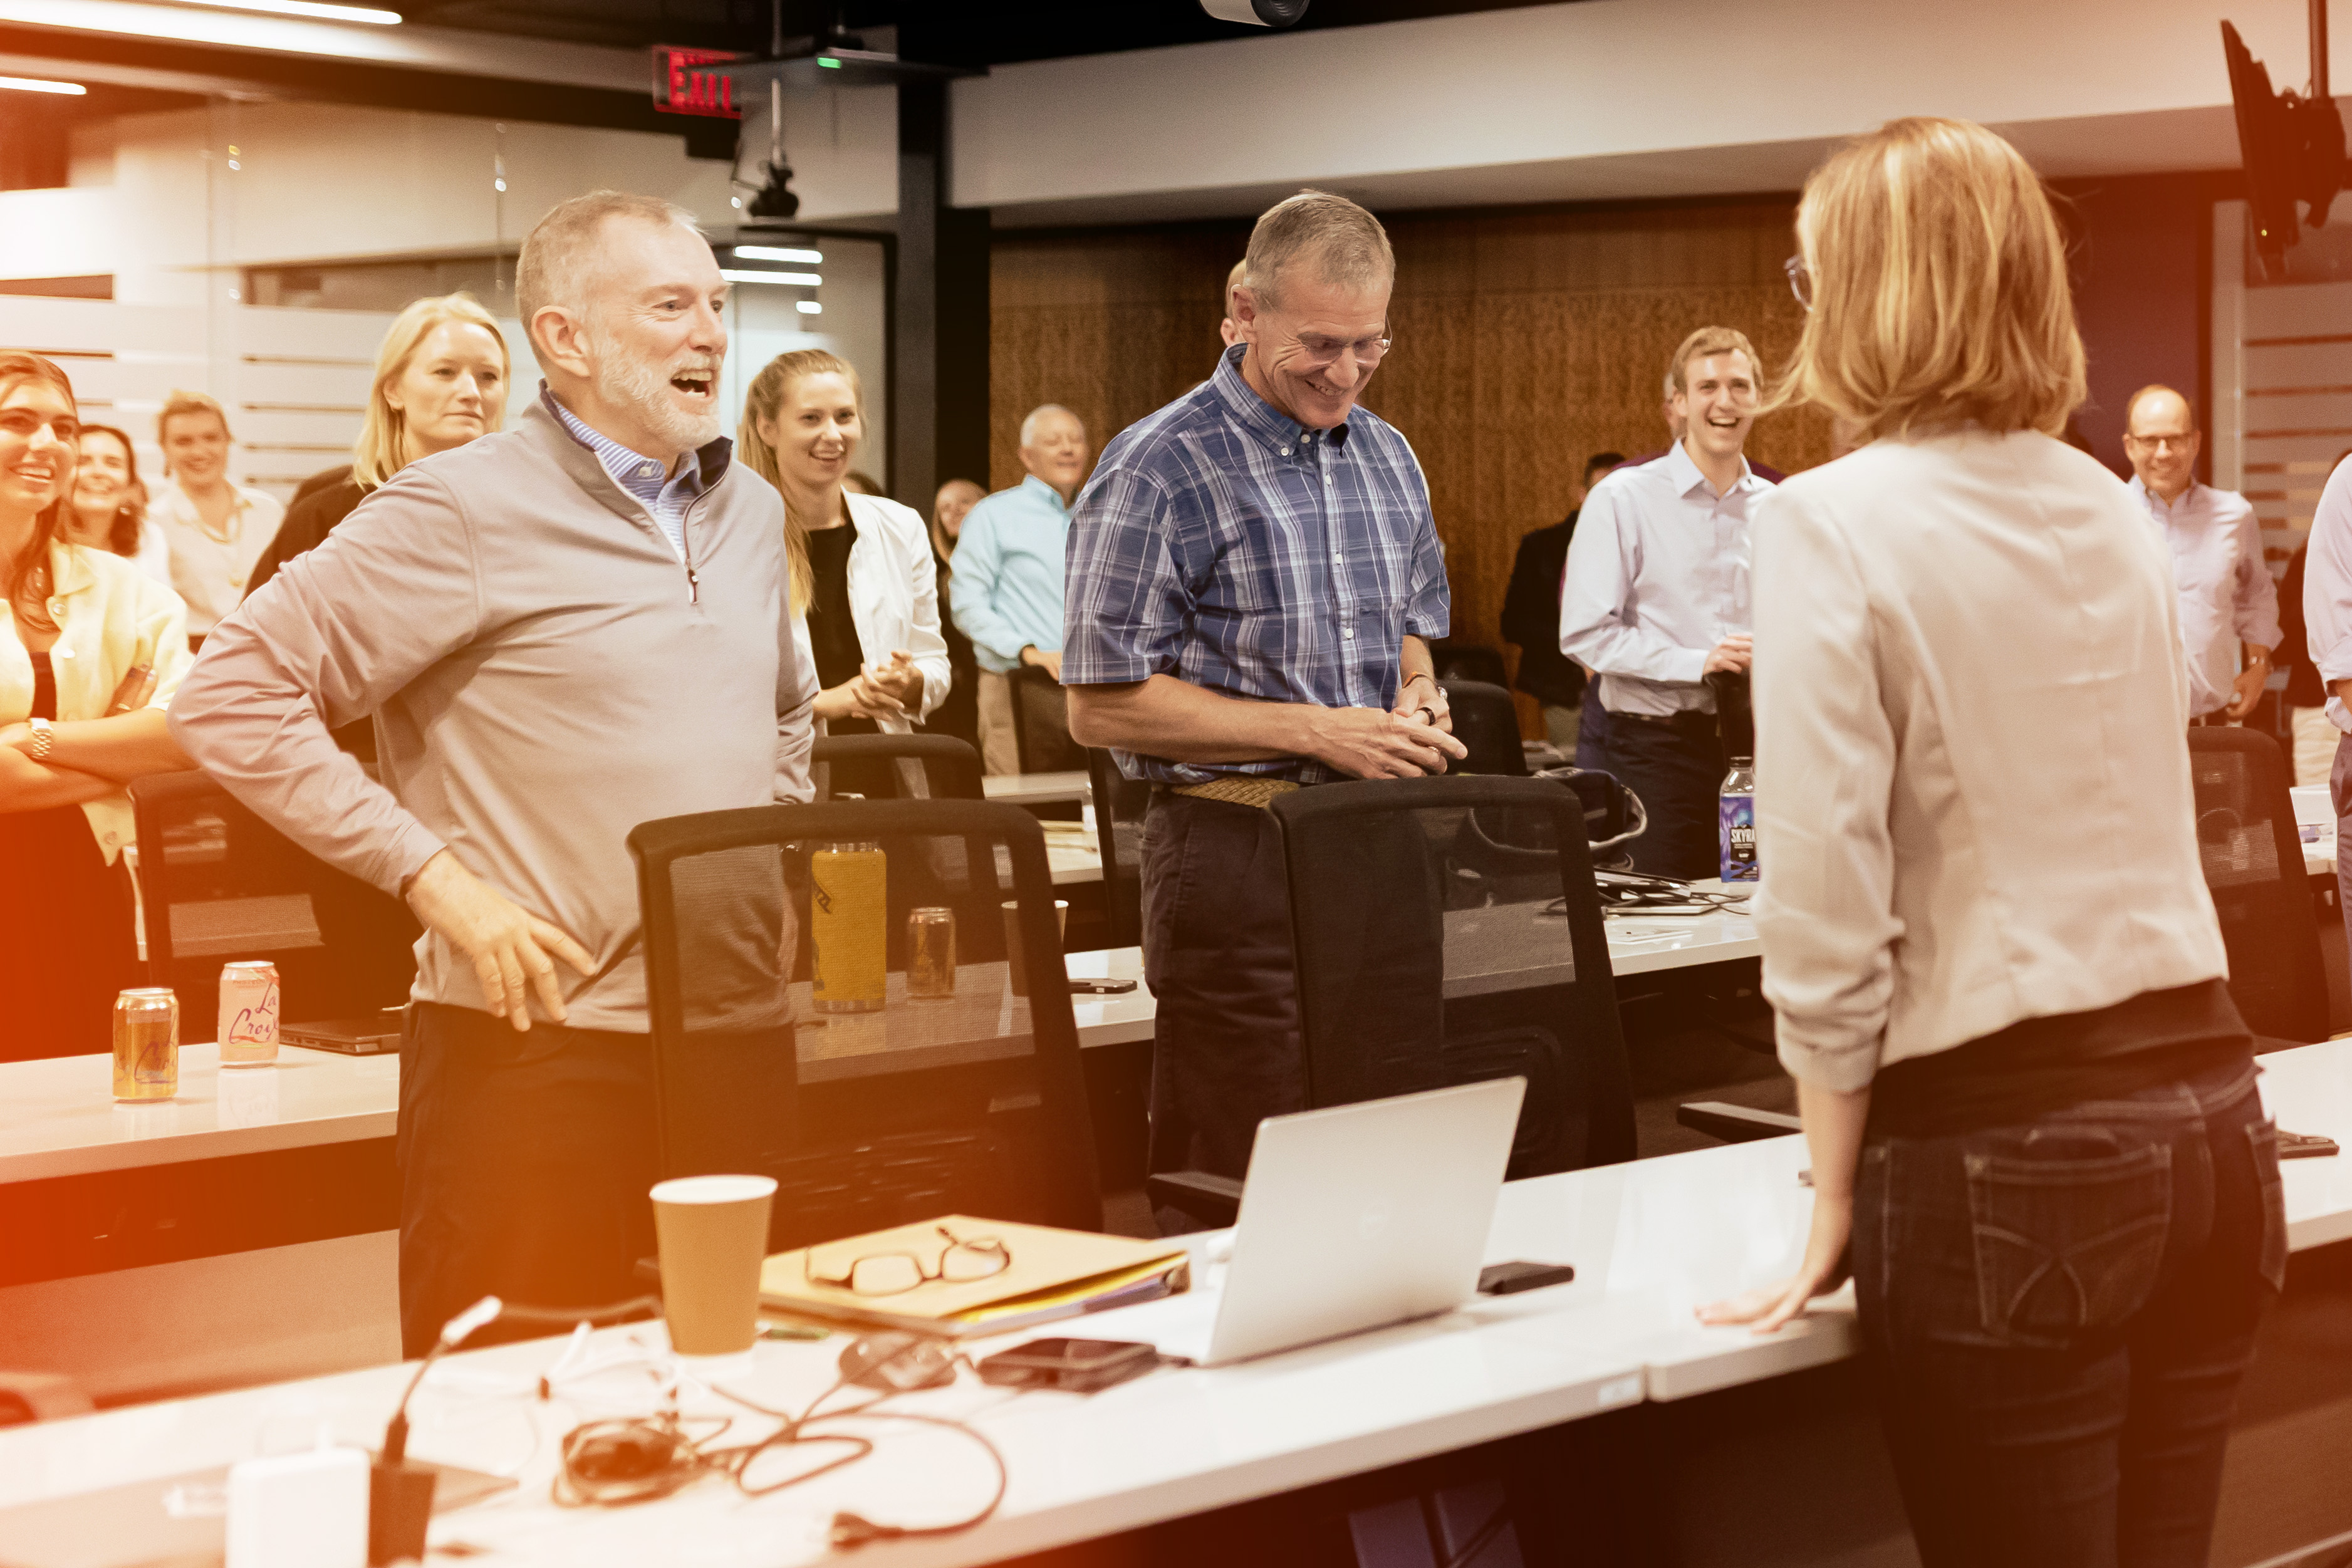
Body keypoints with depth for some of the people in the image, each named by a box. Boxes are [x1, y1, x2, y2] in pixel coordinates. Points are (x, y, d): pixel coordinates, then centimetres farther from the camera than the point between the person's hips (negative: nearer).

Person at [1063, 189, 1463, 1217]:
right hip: (1237, 855, -6)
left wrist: (1417, 701, 3)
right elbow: (1103, 704, -11)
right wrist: (1317, 730, -14)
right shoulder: (1161, 469, -8)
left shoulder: (1386, 457, 14)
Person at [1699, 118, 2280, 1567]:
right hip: (2208, 1115, 6)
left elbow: (1826, 916, -13)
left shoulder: (1835, 524, -10)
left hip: (2007, 1151, -6)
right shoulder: (2121, 514, 11)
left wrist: (1837, 1202, -3)